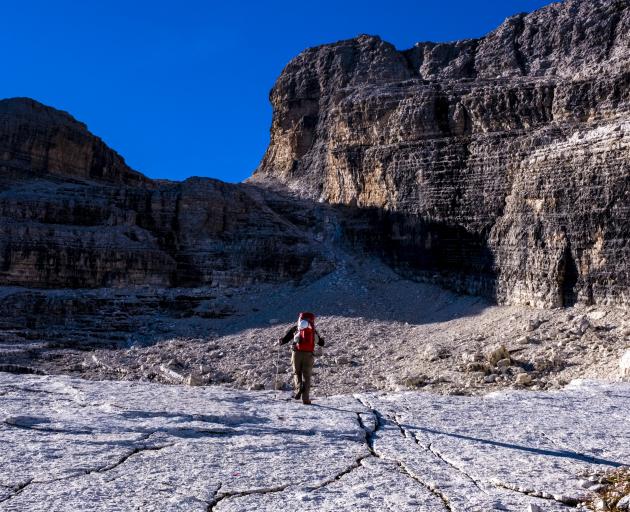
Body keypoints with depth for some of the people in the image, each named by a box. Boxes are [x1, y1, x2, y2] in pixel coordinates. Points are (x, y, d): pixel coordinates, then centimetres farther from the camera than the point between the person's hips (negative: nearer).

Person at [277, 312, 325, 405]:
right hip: (309, 354, 1)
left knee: (297, 373, 17)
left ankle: (298, 387, -11)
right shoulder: (313, 331, 15)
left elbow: (285, 339, 6)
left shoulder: (295, 329, 10)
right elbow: (321, 343, 19)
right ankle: (305, 399, 2)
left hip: (297, 352, -1)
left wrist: (279, 341, 27)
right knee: (306, 376, 7)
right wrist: (322, 340, 42)